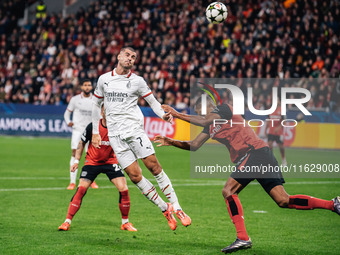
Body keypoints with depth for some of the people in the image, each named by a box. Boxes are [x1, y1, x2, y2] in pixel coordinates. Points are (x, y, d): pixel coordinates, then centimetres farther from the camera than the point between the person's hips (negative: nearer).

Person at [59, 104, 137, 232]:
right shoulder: (93, 126, -14)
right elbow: (82, 142, 0)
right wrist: (77, 160, -3)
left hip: (110, 161, 1)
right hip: (92, 162, -1)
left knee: (124, 189, -12)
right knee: (81, 189, -15)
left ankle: (125, 222, 7)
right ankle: (67, 222, -8)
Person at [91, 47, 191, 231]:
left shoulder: (137, 81, 5)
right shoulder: (104, 79, 11)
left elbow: (152, 101, 9)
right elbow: (96, 104, 21)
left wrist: (163, 115, -12)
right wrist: (95, 132, 18)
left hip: (134, 129, -1)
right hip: (115, 135, 1)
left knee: (154, 166, -13)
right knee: (135, 176, -7)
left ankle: (177, 209, -7)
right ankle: (165, 210, 3)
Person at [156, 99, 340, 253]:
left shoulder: (224, 109, -1)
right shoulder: (211, 125, 25)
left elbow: (204, 121, -17)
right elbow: (194, 145, 26)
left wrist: (177, 114, -12)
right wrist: (171, 142, 17)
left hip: (255, 151, -9)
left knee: (228, 190, -16)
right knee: (283, 201, -1)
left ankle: (243, 238, -21)